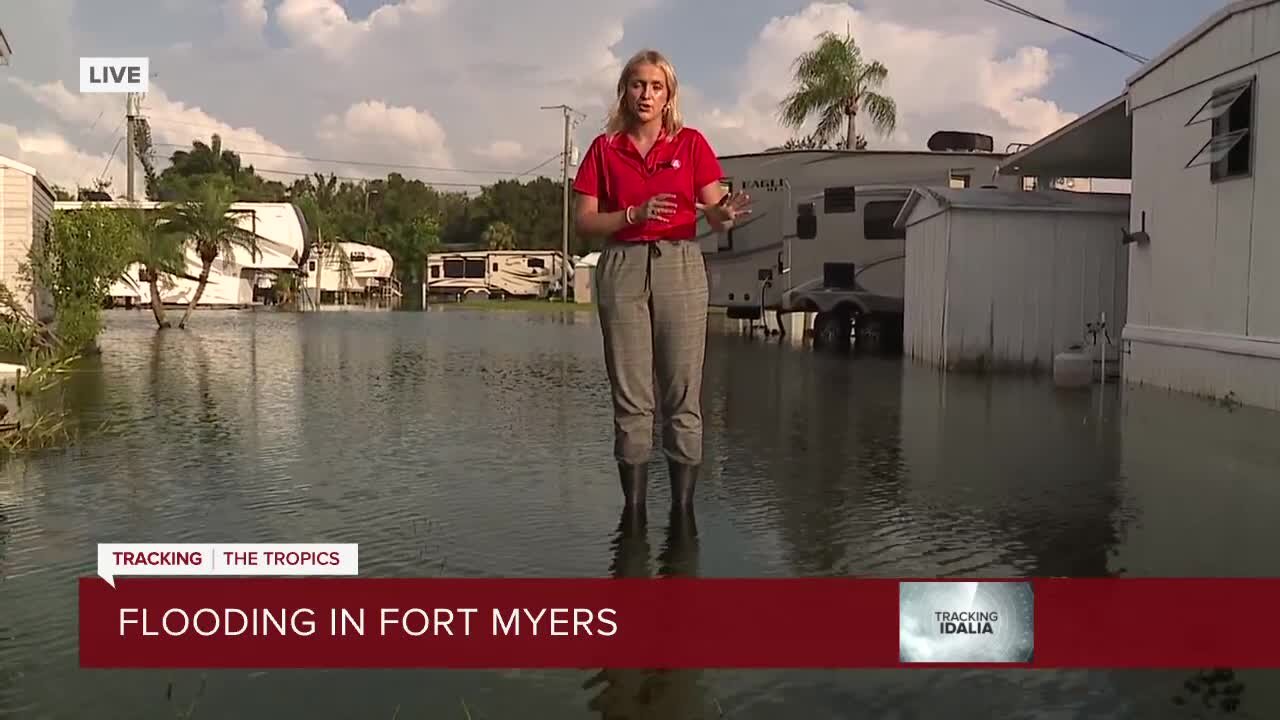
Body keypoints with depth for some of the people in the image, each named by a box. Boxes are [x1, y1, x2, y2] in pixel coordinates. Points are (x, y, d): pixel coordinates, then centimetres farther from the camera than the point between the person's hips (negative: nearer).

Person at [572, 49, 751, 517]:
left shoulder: (691, 144, 7)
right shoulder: (604, 148, 9)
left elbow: (715, 215, 1)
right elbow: (583, 221, 3)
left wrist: (726, 213, -23)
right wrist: (635, 214, -12)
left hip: (680, 267, -1)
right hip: (622, 268, 1)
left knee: (683, 396, -1)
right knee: (630, 397, 2)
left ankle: (683, 506, 5)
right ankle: (633, 507, 10)